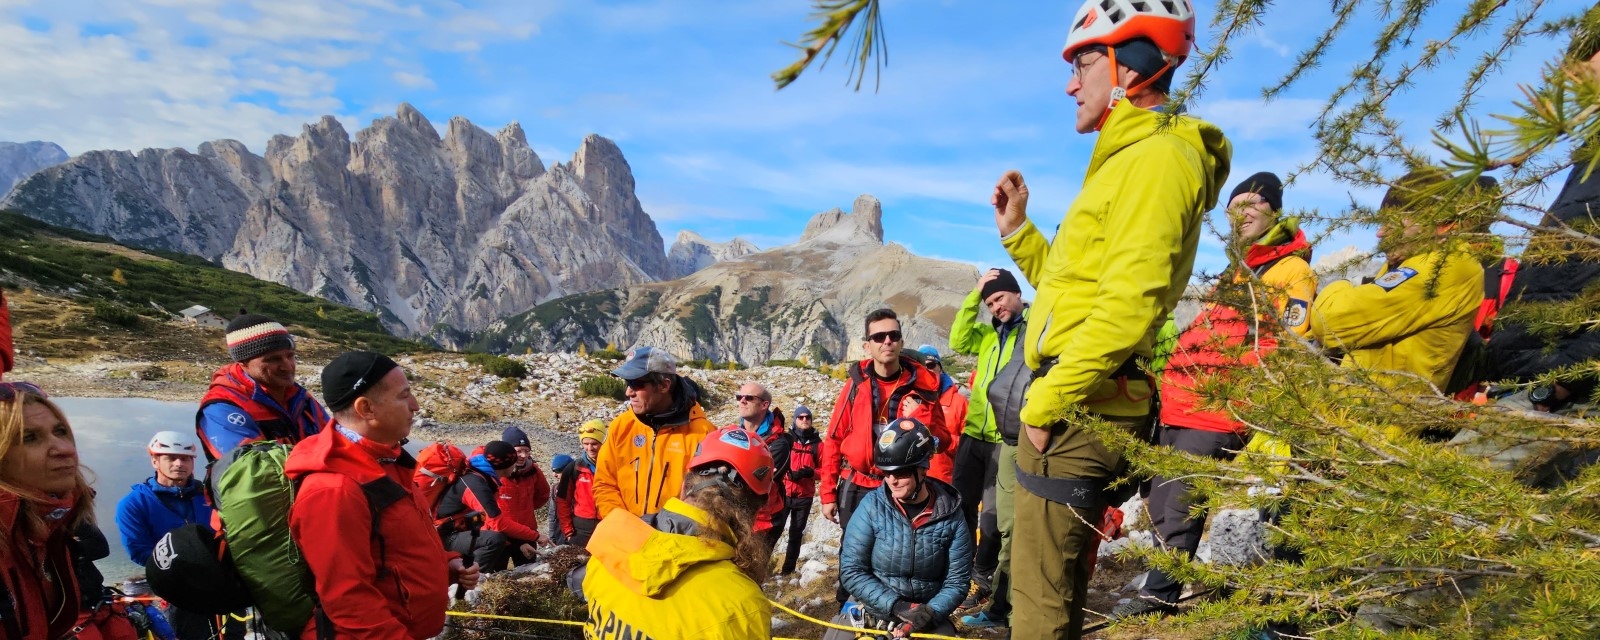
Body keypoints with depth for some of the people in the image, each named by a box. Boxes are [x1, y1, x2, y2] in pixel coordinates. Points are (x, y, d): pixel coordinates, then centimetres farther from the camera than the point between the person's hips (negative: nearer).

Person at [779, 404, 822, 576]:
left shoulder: (817, 443, 2)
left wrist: (811, 473, -16)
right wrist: (789, 474, -19)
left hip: (805, 496, 2)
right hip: (783, 493, -2)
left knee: (796, 532, 10)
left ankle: (788, 567, 20)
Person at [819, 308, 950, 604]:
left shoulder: (922, 385, -2)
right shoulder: (856, 383, -1)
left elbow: (942, 441, -2)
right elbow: (834, 440, 2)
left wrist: (919, 416, -20)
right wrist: (828, 492, 0)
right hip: (856, 488, 1)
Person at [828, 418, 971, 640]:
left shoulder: (950, 516, -8)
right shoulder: (872, 506, -9)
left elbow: (956, 582, -2)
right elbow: (851, 570, -10)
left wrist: (929, 613, -19)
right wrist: (896, 605, -19)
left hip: (926, 616, 1)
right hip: (872, 607, -1)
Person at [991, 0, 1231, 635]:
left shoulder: (1158, 156, -10)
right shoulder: (1127, 159, 23)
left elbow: (1128, 304, -22)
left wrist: (1046, 399, -19)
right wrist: (1017, 230, 17)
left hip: (1077, 408, -11)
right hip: (1080, 405, 11)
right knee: (1056, 588, 19)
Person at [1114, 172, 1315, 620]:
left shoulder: (1292, 271, -2)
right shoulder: (1234, 273, 25)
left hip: (1218, 413, -8)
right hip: (1180, 407, 9)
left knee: (1177, 514, -7)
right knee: (1160, 509, 11)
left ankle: (1158, 596, 7)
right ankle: (1163, 590, 24)